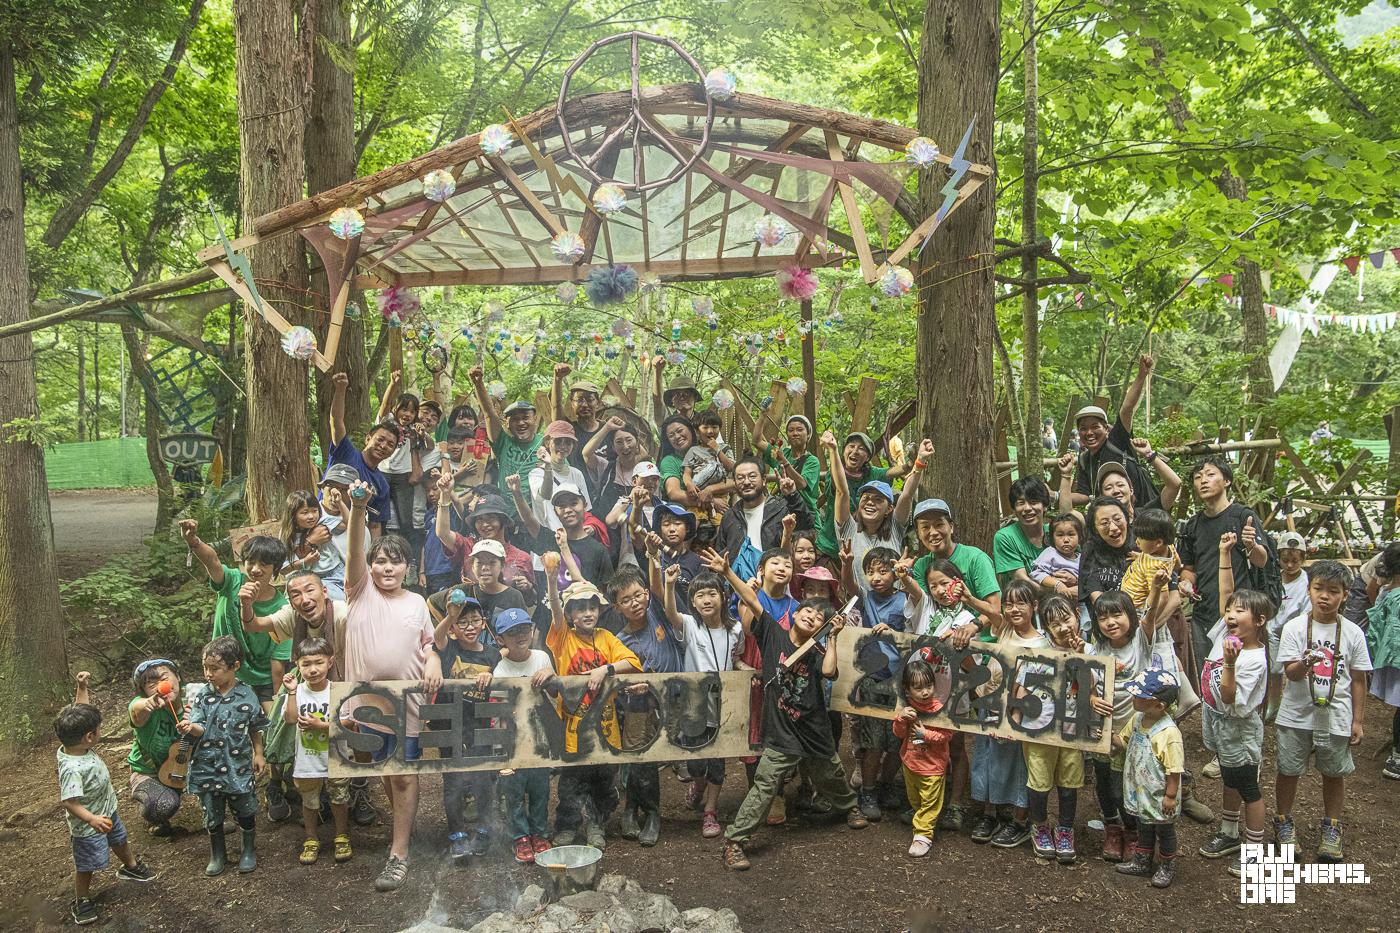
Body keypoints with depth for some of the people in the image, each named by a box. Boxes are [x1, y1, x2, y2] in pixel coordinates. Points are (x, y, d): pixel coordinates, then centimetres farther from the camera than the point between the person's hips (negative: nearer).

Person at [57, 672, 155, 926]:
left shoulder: (76, 745, -15)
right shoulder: (72, 769, -40)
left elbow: (80, 712, -2)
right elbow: (68, 801, -40)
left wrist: (82, 687, -7)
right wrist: (92, 819, -48)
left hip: (107, 811, 9)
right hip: (88, 826, -9)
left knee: (120, 840, 32)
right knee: (87, 864, 12)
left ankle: (131, 866, 58)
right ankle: (81, 902, 34)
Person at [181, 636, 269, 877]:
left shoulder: (246, 695, -8)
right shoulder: (203, 696, -5)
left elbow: (256, 728, 4)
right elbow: (199, 728, -13)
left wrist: (258, 754, 6)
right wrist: (190, 727, -34)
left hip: (238, 766, -1)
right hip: (208, 767, 1)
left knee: (245, 812, 11)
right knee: (212, 815, 14)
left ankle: (249, 851, 33)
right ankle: (217, 855, 35)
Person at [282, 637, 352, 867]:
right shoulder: (298, 691, -8)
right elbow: (290, 719, -21)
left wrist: (321, 725, -23)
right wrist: (292, 693, -27)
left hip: (335, 760, -1)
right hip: (307, 761, 1)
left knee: (339, 800, 13)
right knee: (309, 802, 16)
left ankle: (342, 838, 31)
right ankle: (311, 841, 33)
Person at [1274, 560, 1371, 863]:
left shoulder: (1352, 633, -4)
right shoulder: (1294, 627, -8)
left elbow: (1358, 680, 3)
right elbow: (1290, 673, -14)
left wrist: (1358, 721, 3)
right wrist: (1306, 664, -36)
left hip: (1336, 718, 1)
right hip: (1297, 714, -1)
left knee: (1334, 773, 13)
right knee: (1288, 770, 10)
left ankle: (1331, 829, 32)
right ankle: (1283, 822, 30)